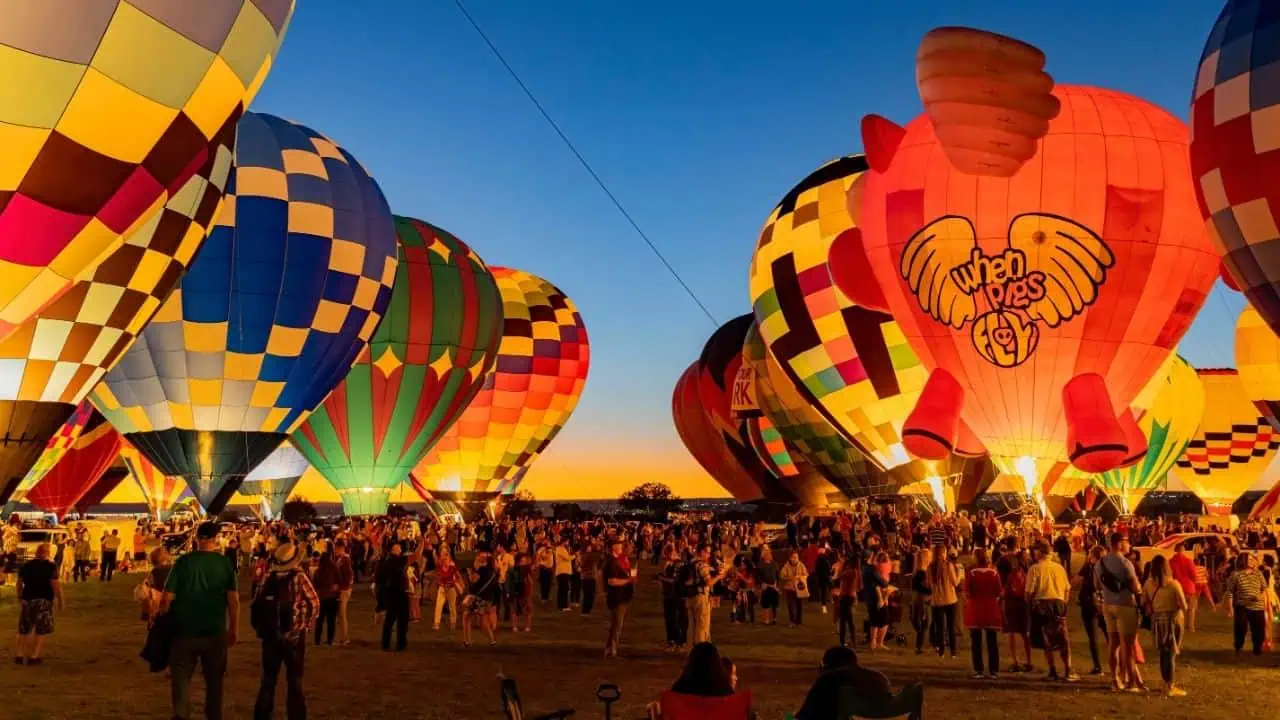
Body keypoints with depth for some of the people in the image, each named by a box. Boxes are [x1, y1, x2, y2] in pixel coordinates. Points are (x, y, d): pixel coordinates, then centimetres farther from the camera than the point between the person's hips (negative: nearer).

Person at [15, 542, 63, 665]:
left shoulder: (25, 565, 8)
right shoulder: (50, 566, -9)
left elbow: (19, 583, 12)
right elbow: (55, 585, -14)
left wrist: (20, 598, 24)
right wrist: (60, 601, -6)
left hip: (27, 599, 5)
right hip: (43, 600, -5)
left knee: (23, 629, 16)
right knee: (41, 630, 3)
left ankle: (19, 655, 16)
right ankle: (34, 657, 0)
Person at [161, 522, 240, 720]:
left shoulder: (183, 561, -8)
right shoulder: (225, 563, -6)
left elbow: (168, 597, -9)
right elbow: (233, 599, -7)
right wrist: (234, 629, 3)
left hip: (185, 631, -1)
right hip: (215, 631, 1)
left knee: (181, 678, 11)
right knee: (214, 680, 17)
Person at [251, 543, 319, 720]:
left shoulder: (268, 577, -1)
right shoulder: (299, 577, -10)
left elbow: (255, 605, 1)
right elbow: (314, 603, -11)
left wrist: (261, 628, 11)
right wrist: (307, 625, 1)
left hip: (270, 635, 3)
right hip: (294, 635, -3)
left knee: (268, 679, 16)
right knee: (294, 681, 8)